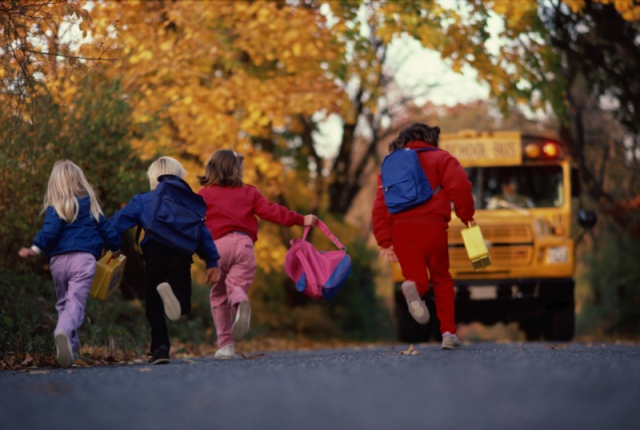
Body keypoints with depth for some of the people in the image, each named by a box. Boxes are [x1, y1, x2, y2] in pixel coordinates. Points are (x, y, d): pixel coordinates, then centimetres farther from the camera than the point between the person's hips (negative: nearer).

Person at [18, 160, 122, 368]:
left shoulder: (54, 208, 3)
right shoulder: (90, 205, 11)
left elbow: (50, 231, -13)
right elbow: (106, 229, 16)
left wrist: (35, 249, -8)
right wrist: (115, 248, 32)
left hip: (58, 260, 0)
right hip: (84, 258, 0)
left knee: (63, 303, 17)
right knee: (76, 302, -12)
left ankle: (71, 347, 14)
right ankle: (64, 332, -41)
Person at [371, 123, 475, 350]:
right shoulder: (439, 158, 11)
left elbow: (380, 207, 10)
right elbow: (460, 185, -9)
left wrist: (385, 242, 7)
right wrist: (467, 215, 5)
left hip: (401, 229, 2)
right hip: (431, 226, -2)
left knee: (418, 279, 7)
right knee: (441, 280, 15)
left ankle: (412, 287, -31)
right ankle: (448, 332, 7)